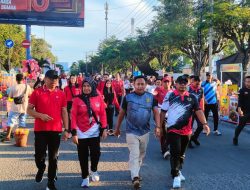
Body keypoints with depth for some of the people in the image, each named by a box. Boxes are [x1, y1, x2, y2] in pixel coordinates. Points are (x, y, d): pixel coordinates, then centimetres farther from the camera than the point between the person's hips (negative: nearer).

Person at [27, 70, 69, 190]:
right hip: (40, 130, -1)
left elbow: (64, 112, 8)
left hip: (56, 130, 2)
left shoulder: (61, 94, 4)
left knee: (53, 157, 6)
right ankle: (41, 169, 34)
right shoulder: (37, 92, -2)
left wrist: (66, 129, 4)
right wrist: (41, 115, -19)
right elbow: (29, 110, -1)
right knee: (39, 155, 0)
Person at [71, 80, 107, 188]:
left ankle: (94, 171, 27)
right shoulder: (77, 100, -4)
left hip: (94, 132, 1)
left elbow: (103, 114, 5)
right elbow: (73, 117, -5)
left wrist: (104, 129, 1)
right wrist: (74, 133, -9)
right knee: (83, 156, 6)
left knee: (96, 153, -3)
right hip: (81, 133, -1)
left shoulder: (99, 98, 1)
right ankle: (85, 177, 22)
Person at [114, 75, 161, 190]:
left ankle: (136, 172, 35)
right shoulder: (128, 97, -6)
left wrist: (158, 127, -17)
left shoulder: (151, 97, -2)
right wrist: (117, 128, 7)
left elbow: (156, 112, -4)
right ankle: (135, 177, -14)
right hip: (131, 132, -3)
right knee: (134, 155, -9)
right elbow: (122, 113, 3)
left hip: (145, 131, 3)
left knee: (141, 154, 17)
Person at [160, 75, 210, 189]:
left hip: (186, 130, 4)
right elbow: (163, 112, -1)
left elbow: (198, 111, -5)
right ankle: (176, 176, -3)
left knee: (182, 153, 17)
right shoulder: (170, 95, -4)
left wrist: (204, 123, -20)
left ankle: (177, 171, 36)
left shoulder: (191, 97, 4)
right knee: (175, 152, -10)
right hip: (173, 129, -4)